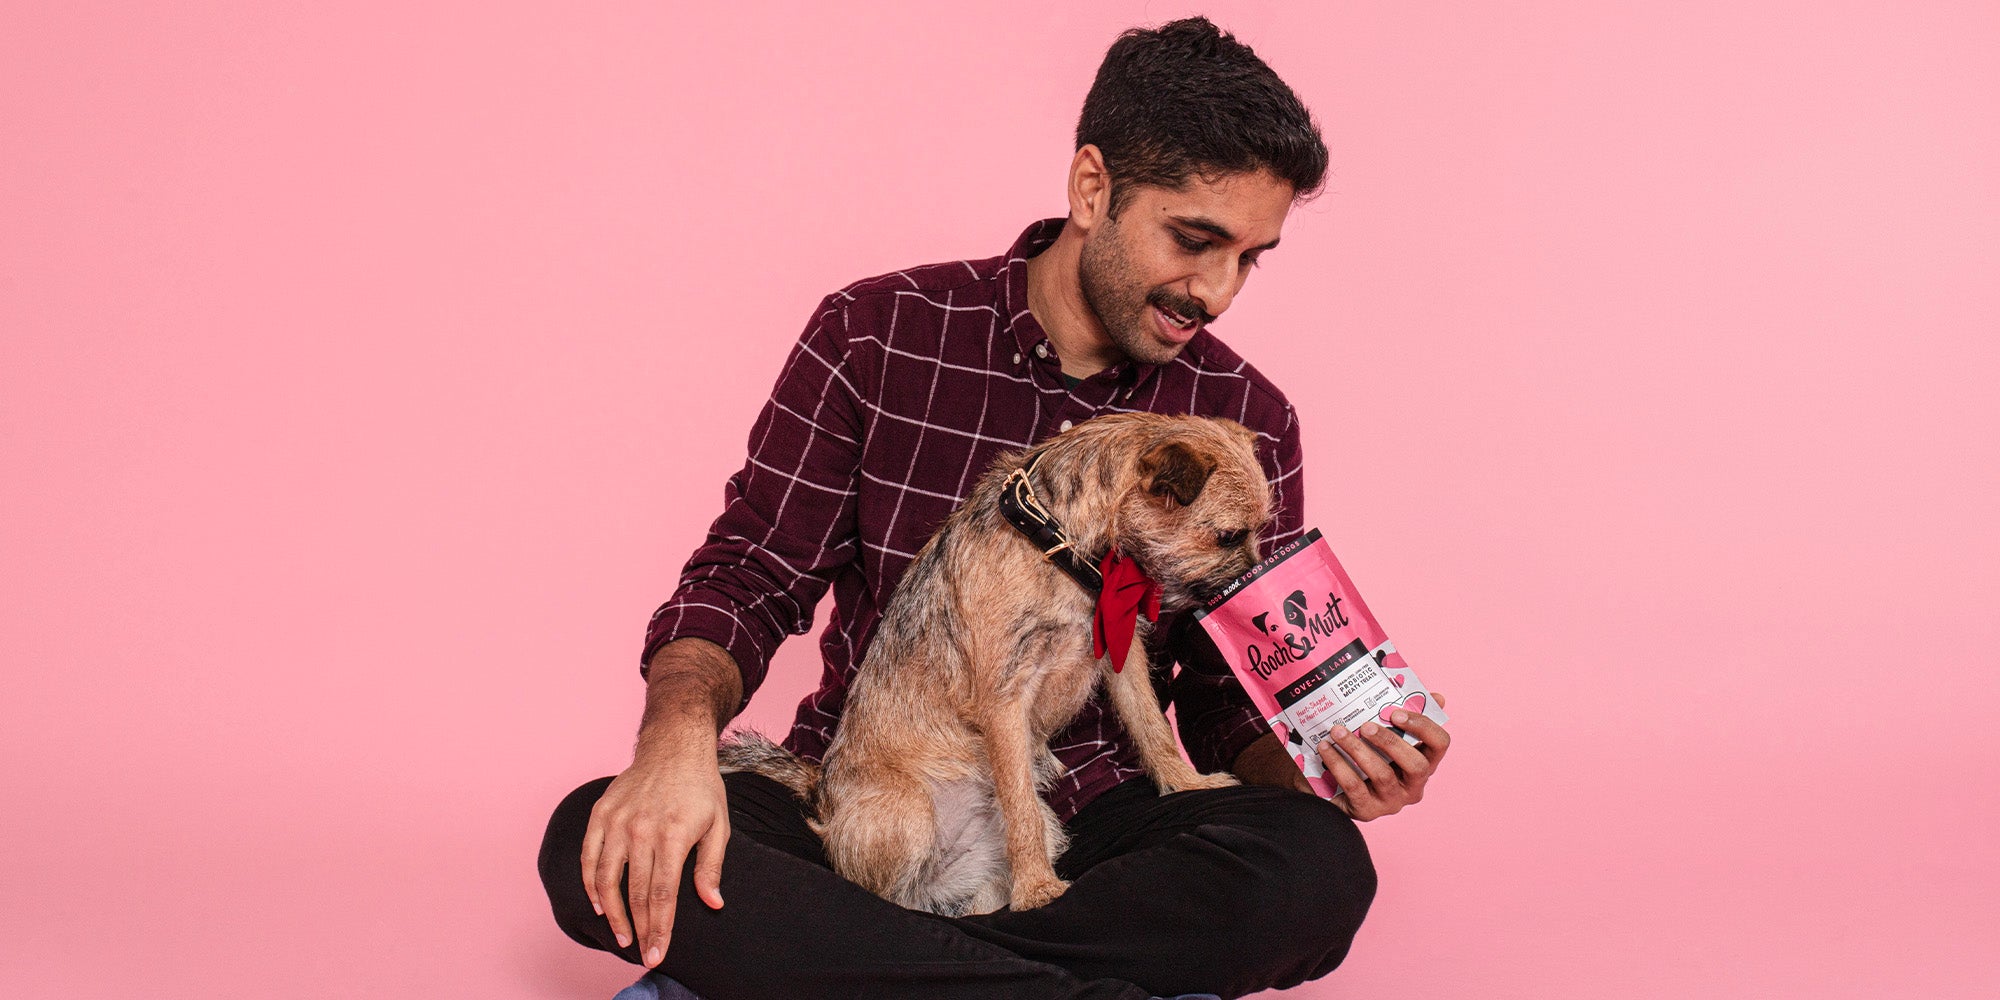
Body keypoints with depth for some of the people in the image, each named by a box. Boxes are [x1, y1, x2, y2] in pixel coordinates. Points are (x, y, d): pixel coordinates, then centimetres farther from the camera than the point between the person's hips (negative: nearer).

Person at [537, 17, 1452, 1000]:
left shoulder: (1247, 422, 2)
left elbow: (1232, 705, 7)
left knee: (1319, 863, -30)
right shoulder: (876, 333, -3)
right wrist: (680, 732, -24)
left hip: (1087, 824, 1)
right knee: (595, 845, -29)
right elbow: (747, 576, -2)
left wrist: (1320, 766, -16)